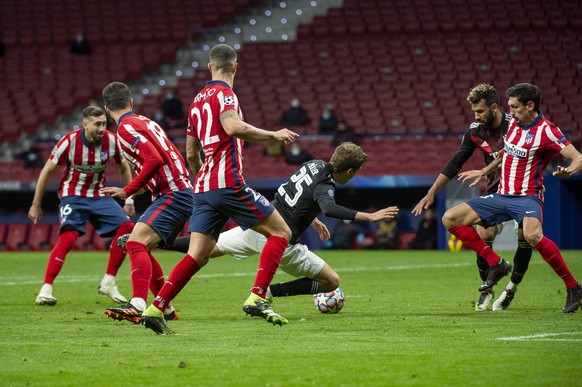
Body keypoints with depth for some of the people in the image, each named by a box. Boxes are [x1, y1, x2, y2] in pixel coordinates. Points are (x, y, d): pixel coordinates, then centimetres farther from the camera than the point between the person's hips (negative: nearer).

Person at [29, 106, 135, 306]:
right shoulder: (69, 141, -19)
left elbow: (124, 168, 8)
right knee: (68, 236, -26)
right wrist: (36, 204, -5)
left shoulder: (111, 141, -11)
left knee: (126, 227, -11)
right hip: (73, 196, -4)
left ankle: (108, 283, 3)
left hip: (99, 196, 4)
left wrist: (129, 200, 8)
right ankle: (46, 290, -23)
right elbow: (47, 171, -7)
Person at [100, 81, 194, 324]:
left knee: (136, 243, -24)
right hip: (180, 193, 10)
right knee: (140, 248, 18)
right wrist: (129, 192, 27)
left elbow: (155, 160, -22)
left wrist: (128, 191, -14)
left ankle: (137, 306, -40)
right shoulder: (145, 122, 19)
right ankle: (166, 309, 23)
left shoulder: (126, 128, -9)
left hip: (173, 195, -10)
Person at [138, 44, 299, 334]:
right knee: (280, 232, 1)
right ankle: (256, 299, -10)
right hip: (228, 182, -8)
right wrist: (273, 135, -15)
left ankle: (155, 308, -6)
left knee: (197, 256, 5)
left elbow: (191, 153, 26)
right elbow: (233, 126, -25)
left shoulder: (198, 101, 20)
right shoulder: (223, 93, -5)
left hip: (203, 188, 8)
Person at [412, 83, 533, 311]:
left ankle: (513, 286, 10)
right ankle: (486, 289, 5)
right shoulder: (475, 131, -5)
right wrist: (431, 193, 1)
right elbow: (455, 163, 2)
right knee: (483, 236, -13)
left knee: (525, 238, -12)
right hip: (495, 191, 3)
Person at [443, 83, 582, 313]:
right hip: (501, 196, 8)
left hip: (527, 197, -8)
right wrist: (484, 172, 33)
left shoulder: (545, 130, -13)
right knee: (450, 219, -1)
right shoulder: (514, 123, 9)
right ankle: (496, 264, 5)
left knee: (532, 235, -39)